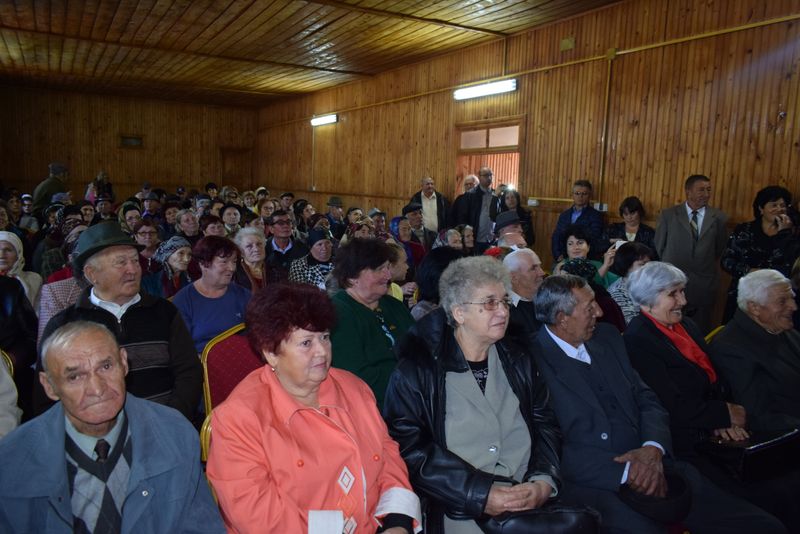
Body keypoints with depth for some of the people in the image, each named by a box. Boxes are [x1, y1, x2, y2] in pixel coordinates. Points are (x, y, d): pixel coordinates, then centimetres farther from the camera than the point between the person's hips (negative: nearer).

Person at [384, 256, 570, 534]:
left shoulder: (518, 360, 12)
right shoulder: (416, 372, -5)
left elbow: (545, 425, 11)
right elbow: (408, 448, -10)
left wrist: (543, 482, -6)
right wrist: (479, 495, -15)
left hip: (531, 499, 4)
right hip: (459, 511, -4)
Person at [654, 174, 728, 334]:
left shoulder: (719, 218, 1)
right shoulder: (668, 215, -1)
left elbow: (720, 249, 11)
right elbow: (659, 247, 5)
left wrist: (705, 267, 14)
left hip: (704, 285, 1)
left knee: (701, 333, 10)